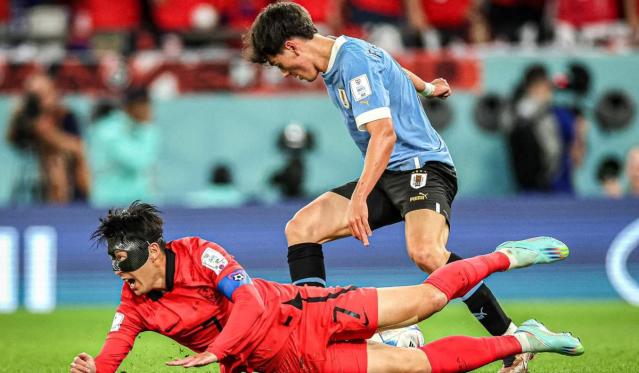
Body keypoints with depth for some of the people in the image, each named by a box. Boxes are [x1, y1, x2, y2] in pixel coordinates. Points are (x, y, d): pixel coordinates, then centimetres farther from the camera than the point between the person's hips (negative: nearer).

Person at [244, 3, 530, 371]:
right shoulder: (339, 60, 13)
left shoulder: (353, 60, -17)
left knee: (425, 252, -35)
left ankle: (511, 338, -26)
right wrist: (425, 86, 53)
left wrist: (359, 198, -33)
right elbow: (388, 69, 35)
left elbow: (385, 133, -27)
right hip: (387, 176, 10)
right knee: (300, 227, 0)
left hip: (423, 167, -10)